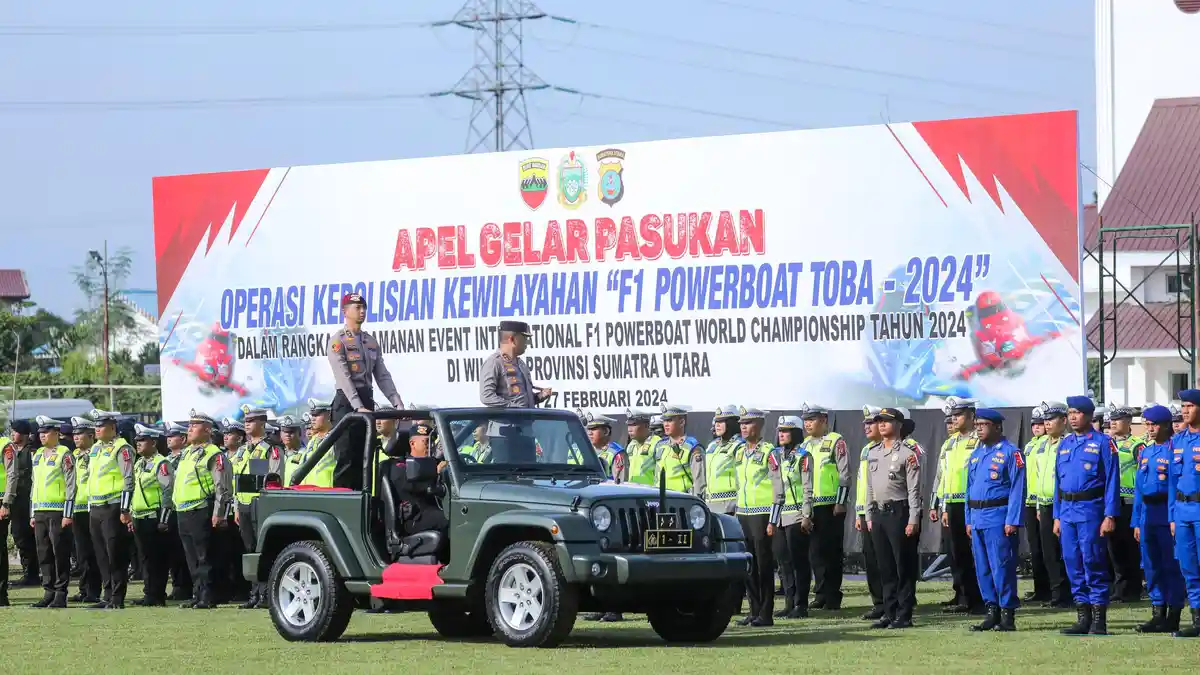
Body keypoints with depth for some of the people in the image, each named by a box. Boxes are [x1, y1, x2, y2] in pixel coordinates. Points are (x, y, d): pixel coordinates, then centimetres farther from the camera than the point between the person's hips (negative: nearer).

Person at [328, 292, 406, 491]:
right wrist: (358, 407, -26)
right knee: (346, 459, -9)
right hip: (347, 402, -7)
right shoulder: (338, 341, -7)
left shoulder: (371, 342, 15)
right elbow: (344, 377, -16)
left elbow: (382, 376, 11)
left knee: (364, 458, 7)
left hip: (367, 401, 7)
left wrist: (397, 402, -2)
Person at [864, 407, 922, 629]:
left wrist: (913, 520, -15)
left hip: (898, 513, -7)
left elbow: (914, 489, -11)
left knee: (904, 567, -3)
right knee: (885, 567, 10)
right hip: (879, 514, 7)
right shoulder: (873, 454, 14)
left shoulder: (907, 454, -7)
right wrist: (869, 516, 14)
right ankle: (889, 613, 15)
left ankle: (904, 615, 0)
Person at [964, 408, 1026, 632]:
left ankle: (1007, 615, -2)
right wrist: (968, 519, 15)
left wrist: (1012, 521, -16)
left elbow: (1017, 489, -10)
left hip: (999, 518, -8)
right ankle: (992, 612, 15)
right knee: (982, 569, 8)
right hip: (977, 519, 8)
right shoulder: (975, 454, 16)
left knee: (1002, 567, -7)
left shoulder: (1010, 453, -6)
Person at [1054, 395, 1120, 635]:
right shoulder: (1065, 444, 15)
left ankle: (1099, 620, -3)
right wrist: (1057, 516, 13)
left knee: (1093, 563, -6)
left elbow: (1112, 481, -6)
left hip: (1091, 510, -6)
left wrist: (1110, 516, -13)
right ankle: (1083, 618, 13)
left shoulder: (1102, 443, -3)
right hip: (1067, 511, 6)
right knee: (1073, 564, 6)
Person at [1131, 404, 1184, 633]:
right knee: (1152, 566, 8)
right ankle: (1158, 613, 14)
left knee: (1171, 565, -3)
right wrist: (1137, 521, 14)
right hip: (1147, 514, 7)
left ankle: (1173, 616, 0)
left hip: (1167, 513, -7)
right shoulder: (1145, 452, 16)